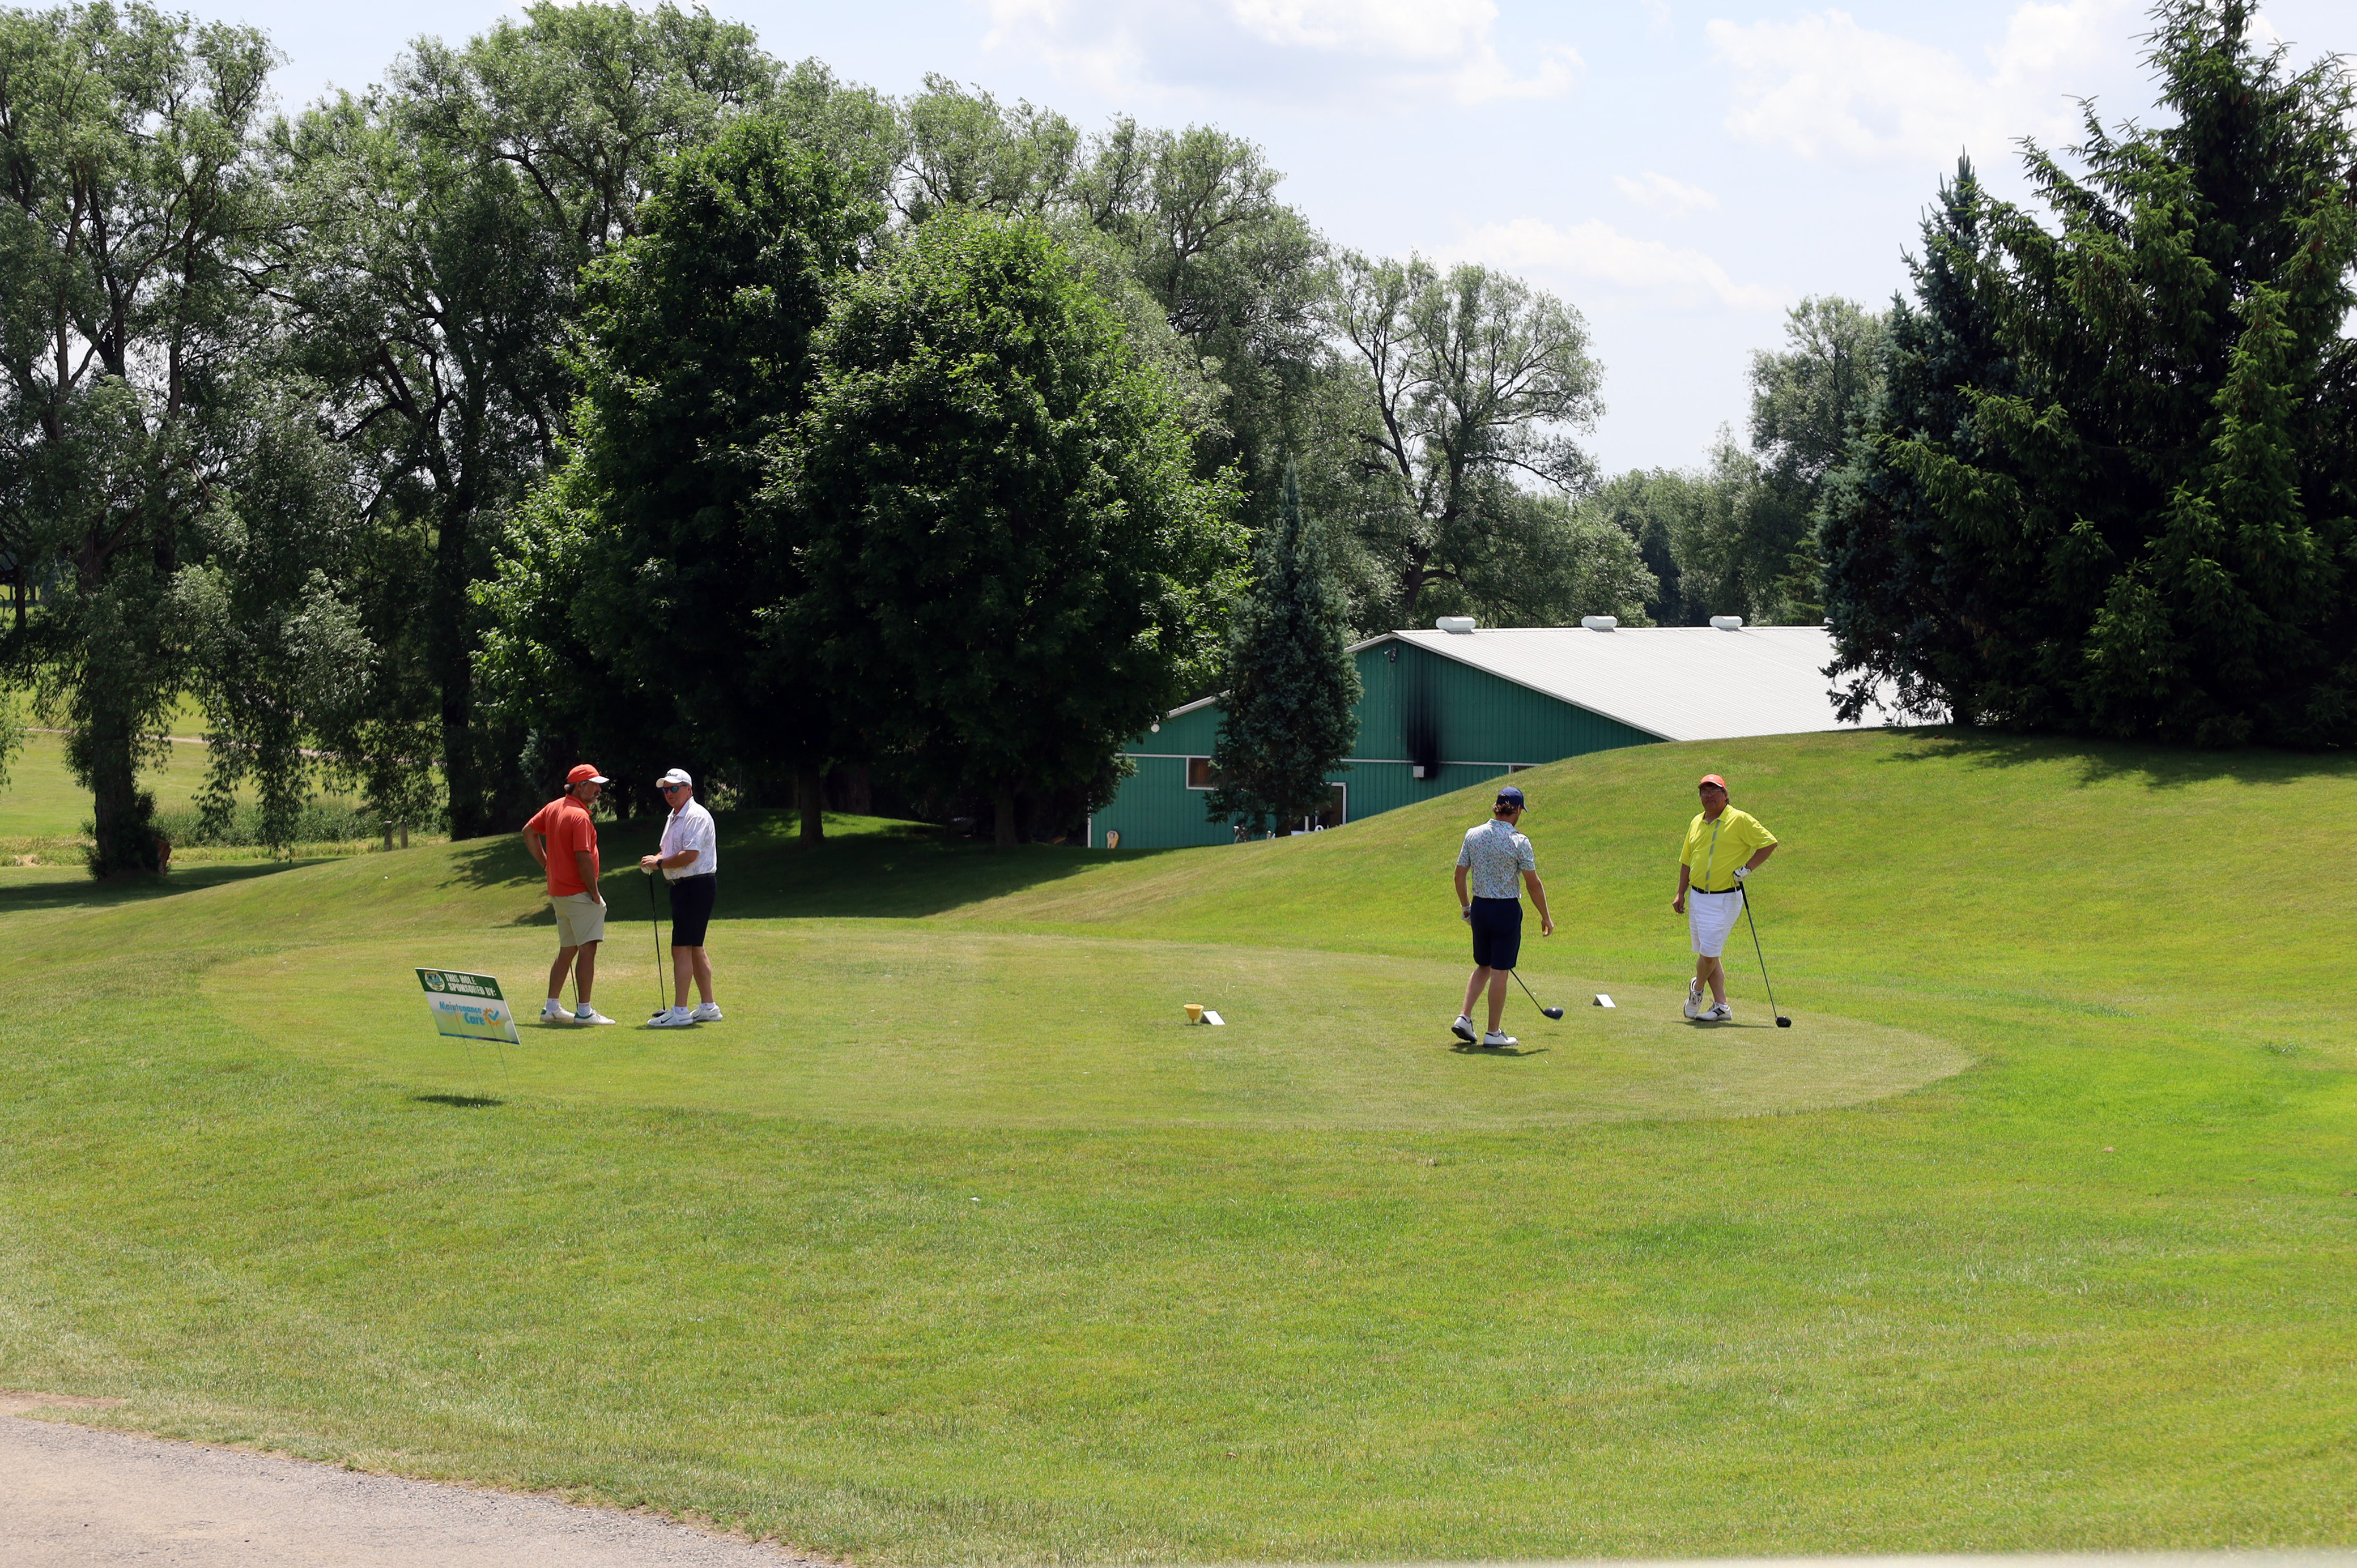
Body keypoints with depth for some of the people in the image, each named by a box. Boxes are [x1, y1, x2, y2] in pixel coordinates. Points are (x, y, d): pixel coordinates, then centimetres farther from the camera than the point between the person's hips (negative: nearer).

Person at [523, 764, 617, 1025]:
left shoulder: (553, 808, 10)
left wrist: (547, 864, 19)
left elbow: (529, 832, 21)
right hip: (579, 894, -9)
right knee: (587, 950, -7)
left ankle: (552, 1008, 18)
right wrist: (595, 893, -14)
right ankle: (584, 1011, -9)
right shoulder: (579, 816, -17)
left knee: (567, 950, 16)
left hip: (558, 893, 9)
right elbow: (584, 858, -22)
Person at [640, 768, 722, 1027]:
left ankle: (679, 1011, -13)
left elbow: (690, 855, -23)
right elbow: (667, 850, 25)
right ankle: (708, 1007, 19)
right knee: (694, 948, 13)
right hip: (682, 887, 11)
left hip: (696, 886, -11)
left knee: (682, 948, -12)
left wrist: (658, 863, -14)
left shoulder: (696, 816, -15)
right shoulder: (673, 818, 17)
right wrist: (654, 860, 2)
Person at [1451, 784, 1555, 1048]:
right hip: (1507, 909, -5)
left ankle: (1464, 1018, 9)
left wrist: (1465, 906, 20)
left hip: (1479, 907, 5)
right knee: (1500, 971, 2)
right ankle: (1494, 1033, 7)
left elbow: (1460, 875, 6)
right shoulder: (1519, 842, -13)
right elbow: (1533, 883, -9)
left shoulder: (1473, 835, 0)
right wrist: (1545, 917, 2)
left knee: (1483, 967, 20)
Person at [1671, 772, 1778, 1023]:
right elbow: (1687, 860, 20)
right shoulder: (1696, 823, 13)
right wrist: (1681, 894, 15)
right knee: (1707, 953, 7)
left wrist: (1747, 868, -13)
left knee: (1709, 952, -10)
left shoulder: (1740, 820, -7)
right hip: (1697, 897, 7)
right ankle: (1721, 1006, 12)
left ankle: (1697, 989, 17)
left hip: (1724, 898, -7)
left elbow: (1770, 843, -6)